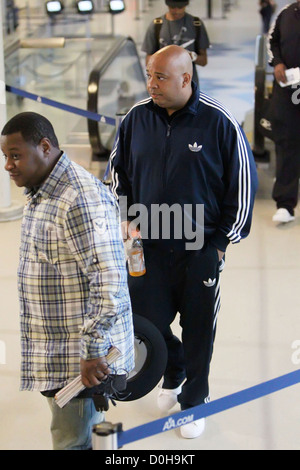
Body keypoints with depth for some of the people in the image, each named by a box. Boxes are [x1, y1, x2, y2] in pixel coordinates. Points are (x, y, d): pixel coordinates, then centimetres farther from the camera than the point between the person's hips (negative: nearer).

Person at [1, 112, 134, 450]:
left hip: (81, 357, -9)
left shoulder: (82, 199, -22)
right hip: (58, 350, 10)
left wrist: (93, 351, -23)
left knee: (72, 441, -3)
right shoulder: (40, 193, 11)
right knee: (88, 431, 19)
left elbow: (108, 280, -26)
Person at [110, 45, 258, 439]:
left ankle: (193, 400, 32)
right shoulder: (137, 118, -3)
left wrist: (223, 240, -3)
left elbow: (243, 182, -5)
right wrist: (126, 217, 5)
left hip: (201, 248, -3)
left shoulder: (219, 122, -14)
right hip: (149, 244, 3)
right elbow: (118, 168, 14)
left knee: (198, 328, 9)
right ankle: (173, 374, 40)